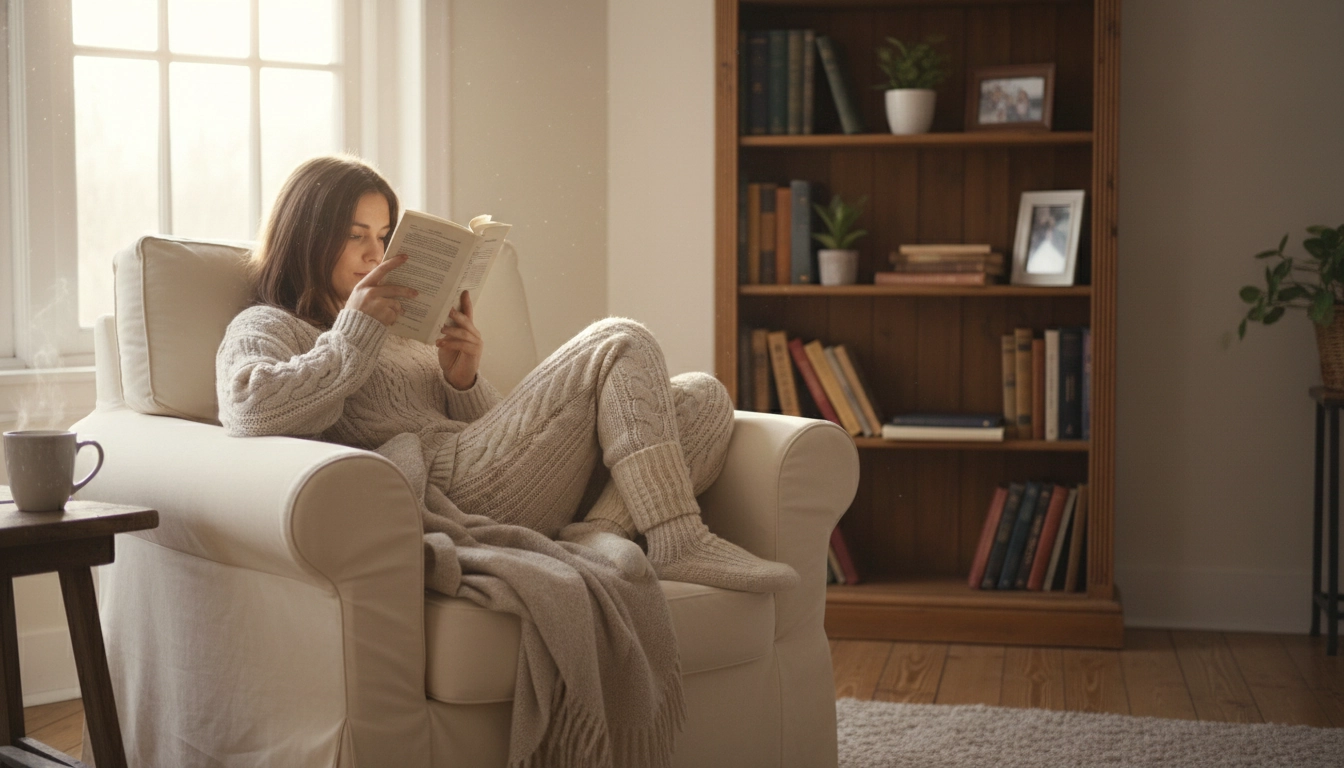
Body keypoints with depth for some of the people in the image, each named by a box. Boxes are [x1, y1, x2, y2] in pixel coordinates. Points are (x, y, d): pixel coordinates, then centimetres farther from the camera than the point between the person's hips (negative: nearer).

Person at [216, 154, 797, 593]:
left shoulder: (405, 325, 35)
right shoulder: (265, 327, 13)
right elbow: (248, 408, -13)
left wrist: (463, 381, 5)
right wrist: (355, 332, -11)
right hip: (446, 491, -8)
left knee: (704, 397, -4)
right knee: (620, 346, -16)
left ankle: (597, 533, -26)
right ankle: (679, 544, -23)